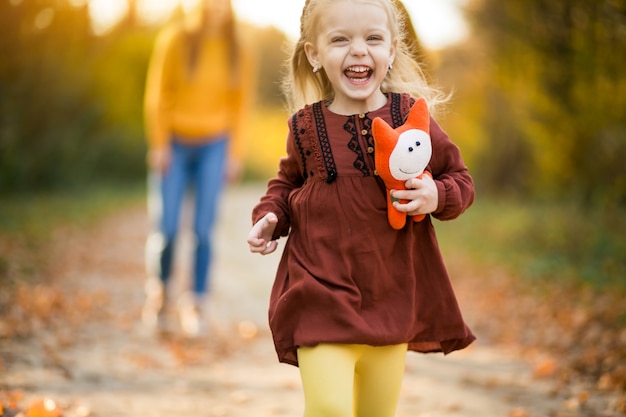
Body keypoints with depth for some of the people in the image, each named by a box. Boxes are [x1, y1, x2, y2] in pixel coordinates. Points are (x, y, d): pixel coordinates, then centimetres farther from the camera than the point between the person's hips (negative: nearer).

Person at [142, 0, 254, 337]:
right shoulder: (175, 39, -6)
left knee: (203, 230, -5)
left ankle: (195, 304, 4)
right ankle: (159, 292, 22)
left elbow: (240, 103, 5)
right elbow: (157, 92, -5)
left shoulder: (238, 52, 1)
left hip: (213, 147, 1)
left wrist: (235, 153, 1)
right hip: (174, 144, -1)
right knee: (165, 229, -3)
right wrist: (159, 144, -9)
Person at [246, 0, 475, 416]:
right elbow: (287, 182, 18)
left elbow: (460, 178, 6)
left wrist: (437, 196, -15)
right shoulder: (306, 126, -1)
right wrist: (269, 217, -1)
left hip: (392, 299, 2)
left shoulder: (412, 116, -3)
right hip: (321, 295, -1)